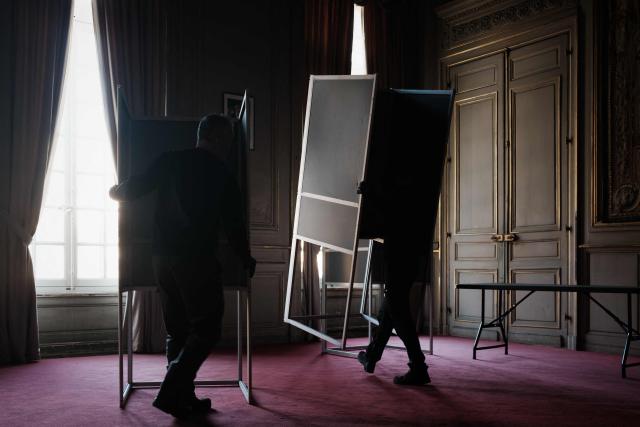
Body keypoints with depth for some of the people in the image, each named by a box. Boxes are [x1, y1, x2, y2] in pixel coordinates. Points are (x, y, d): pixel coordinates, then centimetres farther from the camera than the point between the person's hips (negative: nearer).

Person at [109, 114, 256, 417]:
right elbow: (233, 222, 2)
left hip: (162, 258, 5)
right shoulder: (220, 172, 0)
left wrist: (114, 191, 29)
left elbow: (131, 190, 6)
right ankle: (170, 392, -8)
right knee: (206, 329, 1)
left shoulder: (170, 161, 8)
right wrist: (246, 259, 16)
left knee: (177, 331, 13)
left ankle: (184, 398, 14)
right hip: (197, 260, -5)